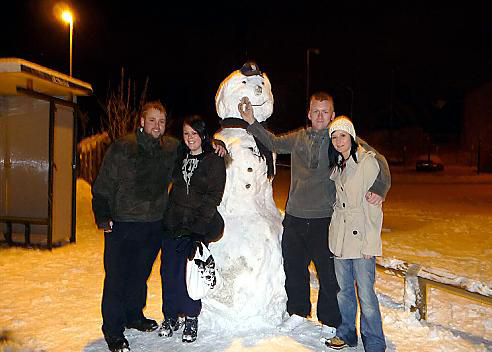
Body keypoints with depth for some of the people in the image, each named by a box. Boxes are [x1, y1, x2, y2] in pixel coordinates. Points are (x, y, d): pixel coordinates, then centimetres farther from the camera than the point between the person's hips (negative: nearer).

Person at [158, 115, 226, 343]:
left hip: (197, 227, -4)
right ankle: (171, 316, 20)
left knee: (186, 272, -8)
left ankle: (191, 318, 10)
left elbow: (214, 196, -8)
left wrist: (197, 221, -15)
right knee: (168, 270, 4)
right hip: (173, 223, 4)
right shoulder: (179, 159, 14)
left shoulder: (214, 162, -1)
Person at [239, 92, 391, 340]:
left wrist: (379, 188, -22)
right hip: (294, 217, 4)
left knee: (328, 273, 3)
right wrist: (252, 122, 14)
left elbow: (377, 160, -6)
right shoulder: (298, 138, 7)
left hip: (325, 219, -4)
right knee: (294, 267, 16)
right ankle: (298, 312, 38)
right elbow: (274, 143, 23)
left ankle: (330, 323, 24)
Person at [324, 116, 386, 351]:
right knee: (344, 290, 15)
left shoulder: (367, 161, -10)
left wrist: (369, 243, -15)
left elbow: (374, 207, -13)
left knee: (365, 294, -3)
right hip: (340, 236, 7)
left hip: (361, 237, -7)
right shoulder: (336, 166, 12)